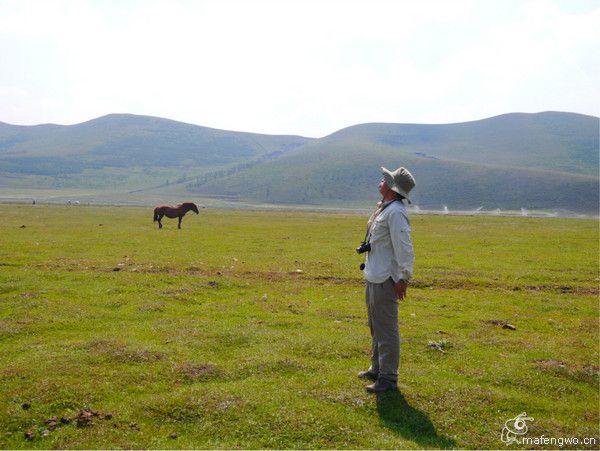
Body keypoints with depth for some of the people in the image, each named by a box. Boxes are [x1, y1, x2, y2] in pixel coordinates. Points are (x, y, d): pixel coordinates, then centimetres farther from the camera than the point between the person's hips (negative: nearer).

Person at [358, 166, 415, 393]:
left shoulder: (395, 212, -18)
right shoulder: (383, 208, 13)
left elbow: (404, 247, -22)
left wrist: (403, 278, -23)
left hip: (385, 279, -11)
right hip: (373, 276, 11)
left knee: (386, 328, -4)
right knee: (375, 326, 21)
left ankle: (388, 378, 5)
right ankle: (377, 369, 35)